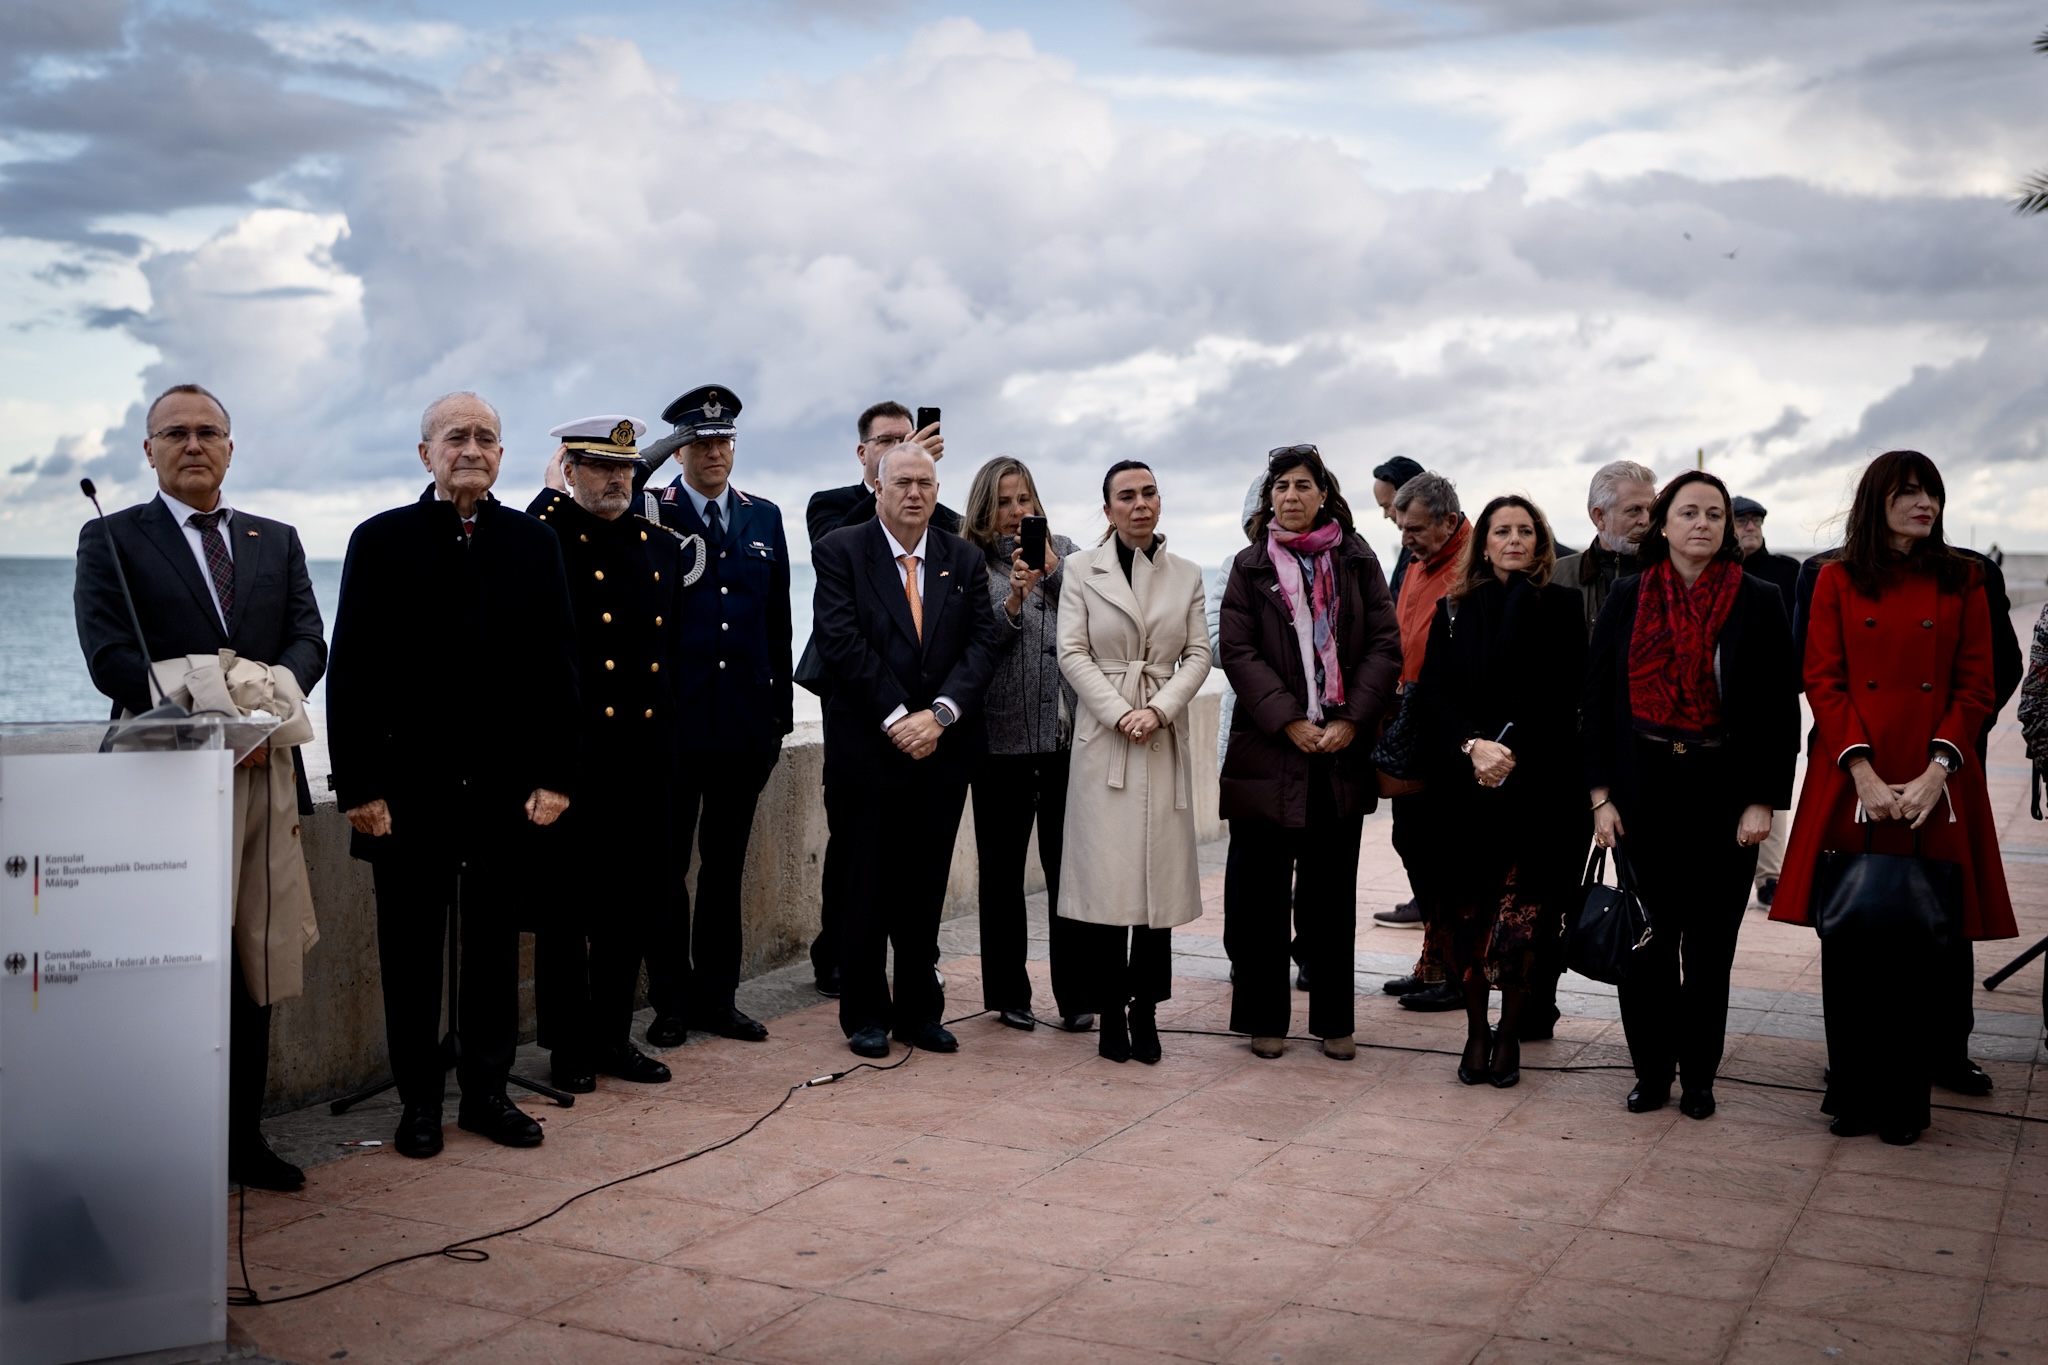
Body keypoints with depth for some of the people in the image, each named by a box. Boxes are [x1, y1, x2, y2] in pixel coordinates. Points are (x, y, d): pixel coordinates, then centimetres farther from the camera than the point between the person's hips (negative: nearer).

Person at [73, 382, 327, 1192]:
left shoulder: (277, 541, 17)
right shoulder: (111, 539, 5)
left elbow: (309, 640, 7)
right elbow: (109, 658, -7)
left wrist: (274, 687, -16)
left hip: (266, 770, 4)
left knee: (258, 968, 8)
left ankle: (243, 1139, 18)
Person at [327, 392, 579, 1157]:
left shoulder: (534, 543, 6)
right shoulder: (382, 541, 1)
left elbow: (557, 666, 5)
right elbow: (352, 673, -2)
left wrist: (556, 774, -3)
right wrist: (359, 785, -8)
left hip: (508, 783, 2)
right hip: (412, 784, -1)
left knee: (495, 943, 10)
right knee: (412, 949, 7)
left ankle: (487, 1090, 22)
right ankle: (419, 1101, 19)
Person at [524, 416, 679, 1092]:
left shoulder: (661, 546, 14)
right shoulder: (544, 537, -2)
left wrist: (665, 722, 15)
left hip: (647, 751, 5)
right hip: (573, 751, -5)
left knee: (630, 905, 11)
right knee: (566, 907, 4)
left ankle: (614, 1036, 23)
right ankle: (568, 1048, 14)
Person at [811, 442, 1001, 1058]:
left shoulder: (965, 560, 11)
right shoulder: (840, 550, -1)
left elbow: (982, 643, 2)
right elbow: (841, 642, -10)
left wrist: (939, 714, -12)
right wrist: (896, 718, -14)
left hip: (942, 748, 3)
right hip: (868, 746, -3)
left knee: (926, 887, 9)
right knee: (869, 887, 4)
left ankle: (920, 1010, 19)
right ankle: (865, 1014, 15)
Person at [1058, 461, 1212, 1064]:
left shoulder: (1186, 574, 10)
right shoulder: (1082, 567, 4)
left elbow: (1198, 654, 5)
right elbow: (1072, 653, -2)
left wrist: (1159, 710, -11)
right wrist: (1120, 714, -12)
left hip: (1164, 737, 2)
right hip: (1102, 736, -2)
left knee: (1159, 875, 2)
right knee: (1104, 875, -4)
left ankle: (1145, 1012, 9)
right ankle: (1110, 1013, 5)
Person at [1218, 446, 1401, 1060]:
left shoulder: (1357, 561, 7)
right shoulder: (1251, 566, 5)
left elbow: (1385, 646, 1)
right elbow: (1238, 652, -4)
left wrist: (1352, 720, -11)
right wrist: (1288, 722, -15)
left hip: (1342, 753, 1)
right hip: (1267, 750, -1)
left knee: (1331, 893, 7)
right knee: (1261, 893, 4)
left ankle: (1334, 1019, 16)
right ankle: (1264, 1017, 14)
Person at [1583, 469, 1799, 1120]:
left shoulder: (1757, 601, 0)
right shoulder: (1628, 597, 4)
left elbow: (1780, 708, 0)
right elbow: (1597, 697, 4)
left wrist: (1762, 801, -7)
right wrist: (1601, 795, -2)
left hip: (1723, 792, -1)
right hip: (1644, 789, 1)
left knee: (1710, 943, 6)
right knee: (1647, 938, 4)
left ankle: (1698, 1075, 18)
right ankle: (1652, 1070, 17)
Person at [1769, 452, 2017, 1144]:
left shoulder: (1961, 582, 8)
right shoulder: (1839, 580, 7)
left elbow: (1977, 685, 4)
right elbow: (1824, 681, 0)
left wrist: (1938, 769, -11)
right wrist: (1863, 771, -12)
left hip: (1934, 786, 0)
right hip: (1853, 782, 0)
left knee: (1923, 948, 1)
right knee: (1850, 947, 2)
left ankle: (1904, 1100, 13)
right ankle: (1854, 1094, 14)